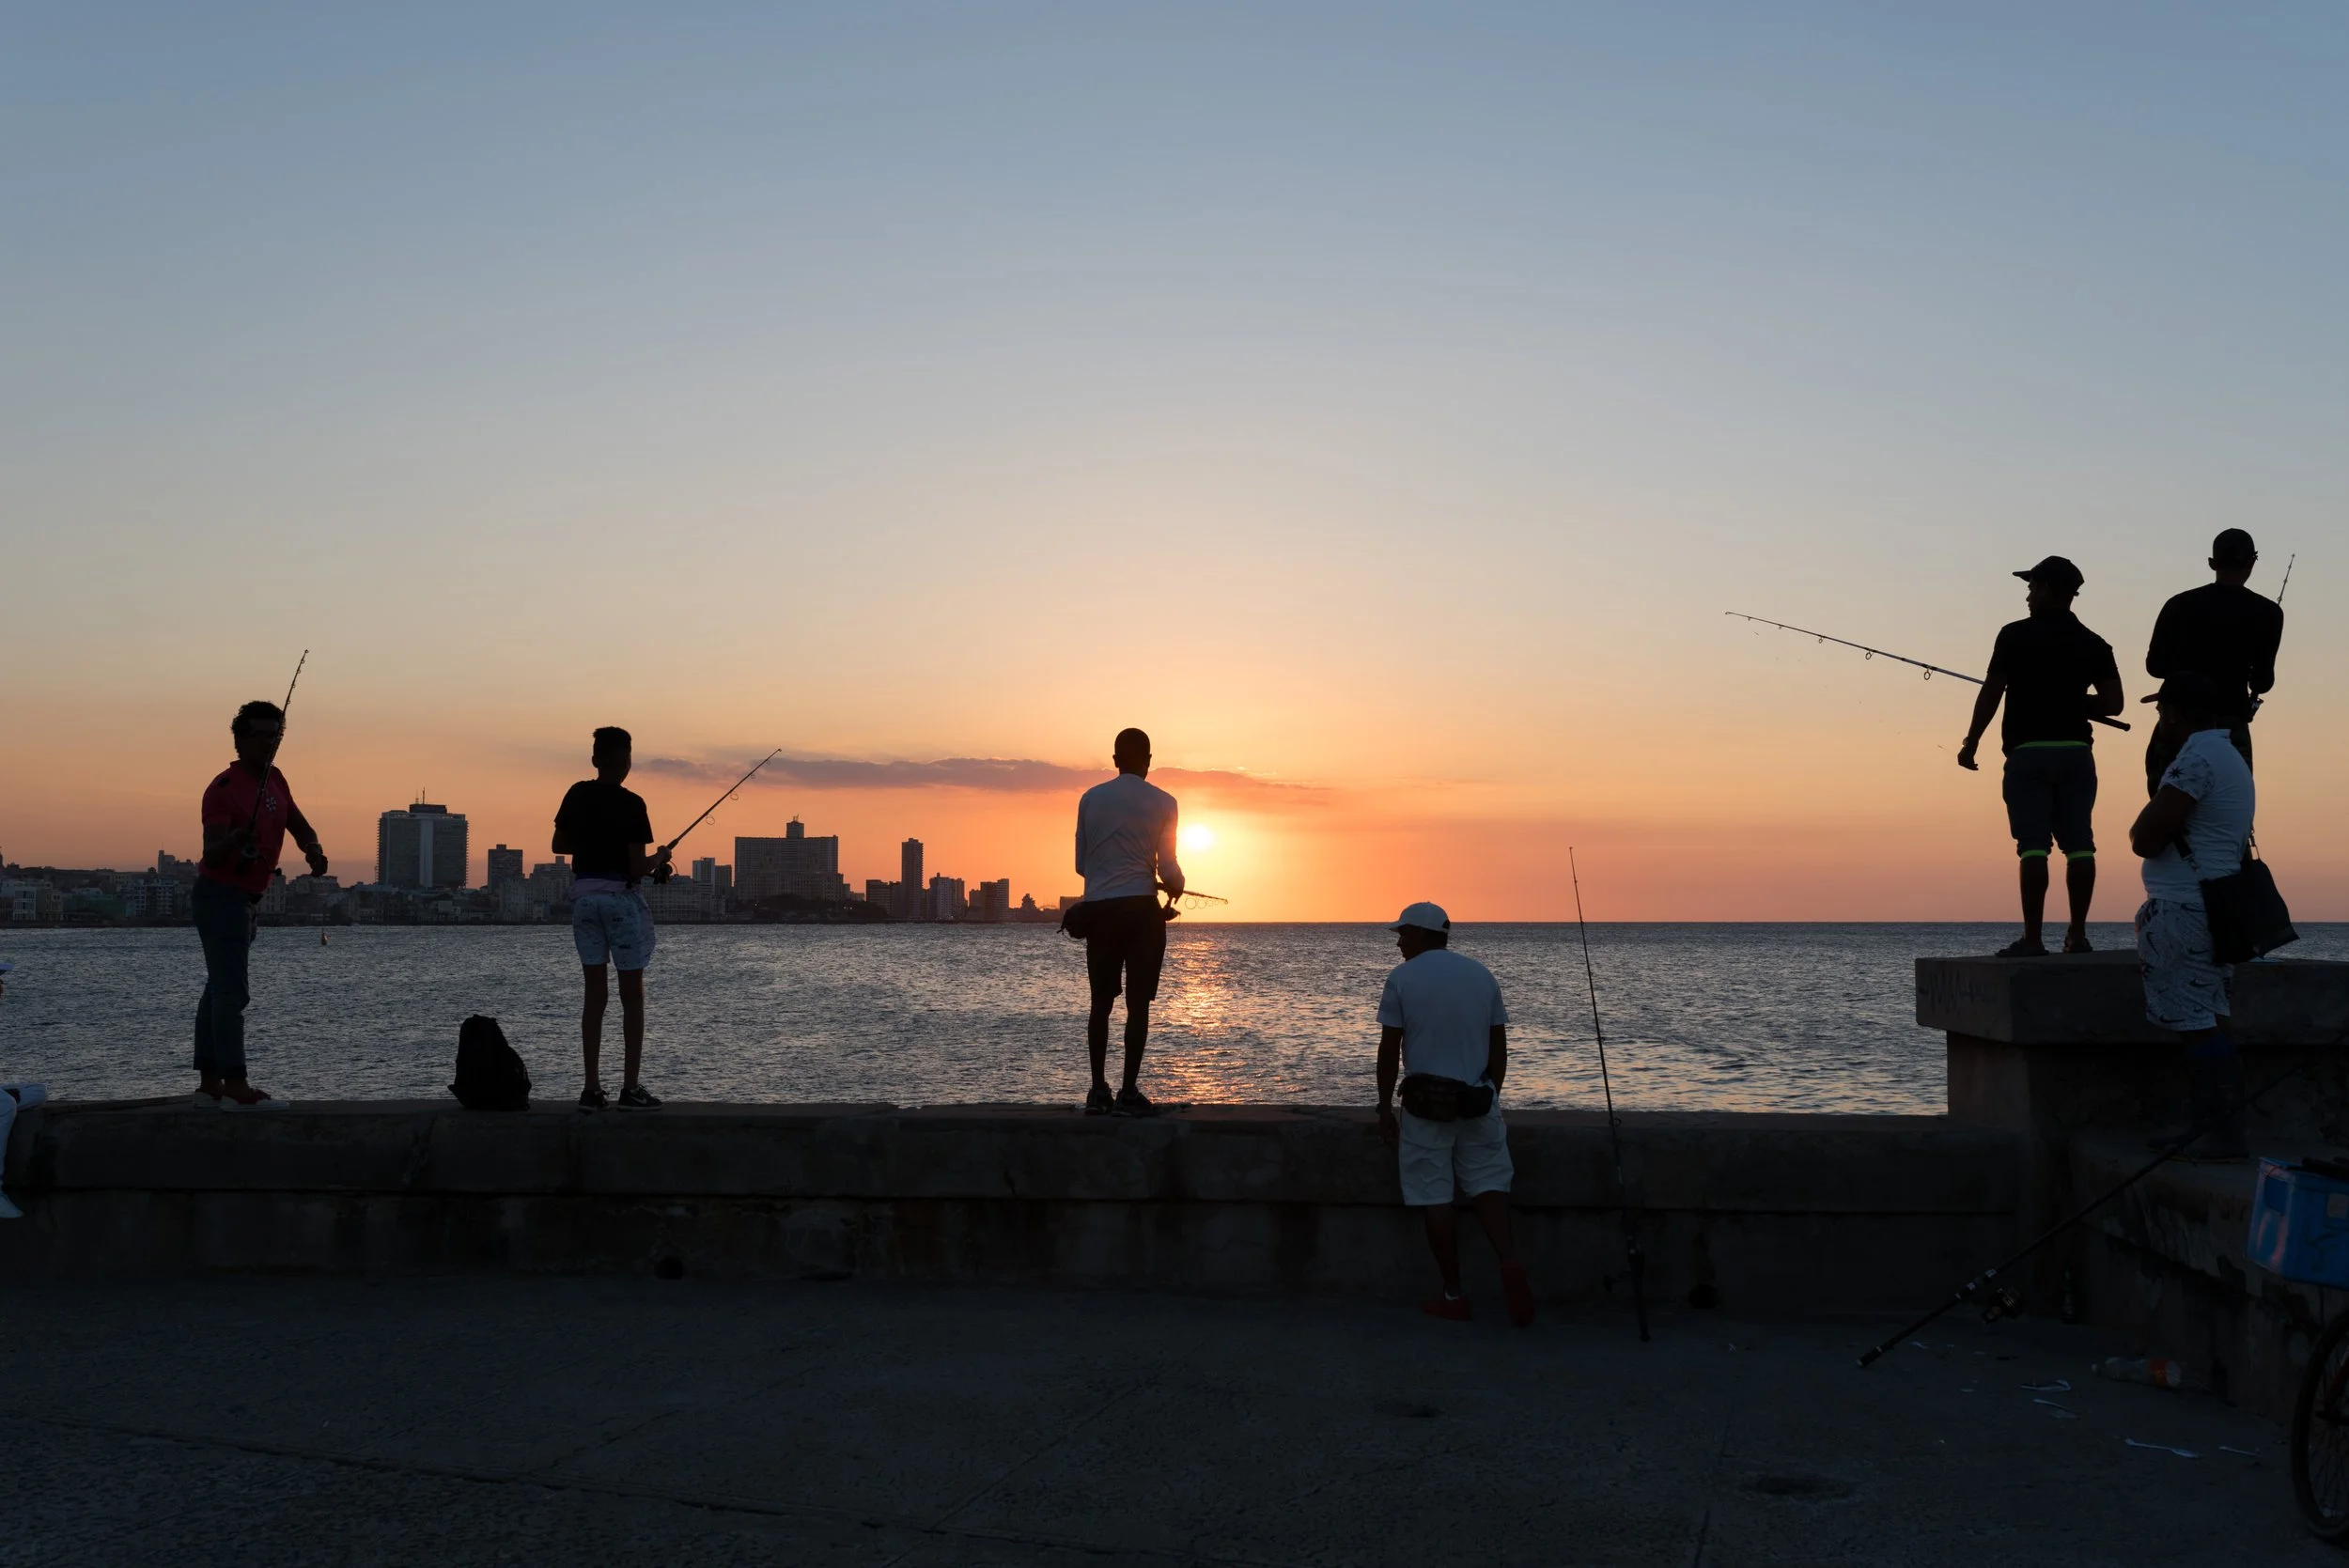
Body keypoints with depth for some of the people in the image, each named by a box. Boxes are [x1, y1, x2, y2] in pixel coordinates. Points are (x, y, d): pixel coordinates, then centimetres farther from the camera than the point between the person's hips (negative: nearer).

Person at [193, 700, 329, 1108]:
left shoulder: (275, 780, 8)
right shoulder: (224, 788, -16)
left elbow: (298, 824, 20)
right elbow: (212, 853, -23)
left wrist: (313, 849, 0)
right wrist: (236, 838, -44)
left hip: (247, 899, 9)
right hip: (221, 896, -9)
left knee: (220, 990, 10)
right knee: (231, 992, -13)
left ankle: (209, 1084, 13)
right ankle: (235, 1087, -16)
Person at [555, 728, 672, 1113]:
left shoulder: (577, 795, 4)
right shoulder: (631, 805, -13)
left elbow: (559, 845, 14)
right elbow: (638, 867, -14)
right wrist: (659, 859, 6)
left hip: (583, 894, 5)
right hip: (620, 896, -5)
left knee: (595, 992, 8)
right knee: (632, 994, 3)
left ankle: (592, 1088, 6)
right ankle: (631, 1088, 3)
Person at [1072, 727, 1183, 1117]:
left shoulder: (1091, 799, 6)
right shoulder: (1161, 803, -2)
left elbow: (1081, 863, 11)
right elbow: (1167, 868, -4)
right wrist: (1176, 887, 18)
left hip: (1097, 909, 3)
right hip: (1140, 908, -3)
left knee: (1101, 1002, 11)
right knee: (1138, 1003, 1)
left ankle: (1098, 1091, 10)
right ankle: (1129, 1093, -1)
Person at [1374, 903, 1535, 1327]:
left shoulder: (1402, 977, -5)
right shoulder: (1481, 974, 7)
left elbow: (1389, 1051, -7)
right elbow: (1499, 1047, 9)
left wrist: (1385, 1108, 0)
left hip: (1425, 1103, -3)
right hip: (1478, 1101, 4)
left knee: (1435, 1198, 4)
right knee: (1488, 1184, 8)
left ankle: (1454, 1296, 7)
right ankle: (1509, 1260, -17)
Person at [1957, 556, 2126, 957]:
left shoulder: (2016, 635, -3)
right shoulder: (2093, 644, 9)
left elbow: (1991, 693, -6)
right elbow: (2112, 704, 3)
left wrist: (1970, 743, 3)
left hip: (2028, 751, -4)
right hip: (2076, 752, 4)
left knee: (2033, 846, -7)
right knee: (2079, 844, 4)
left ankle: (2033, 938, -9)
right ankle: (2077, 934, 4)